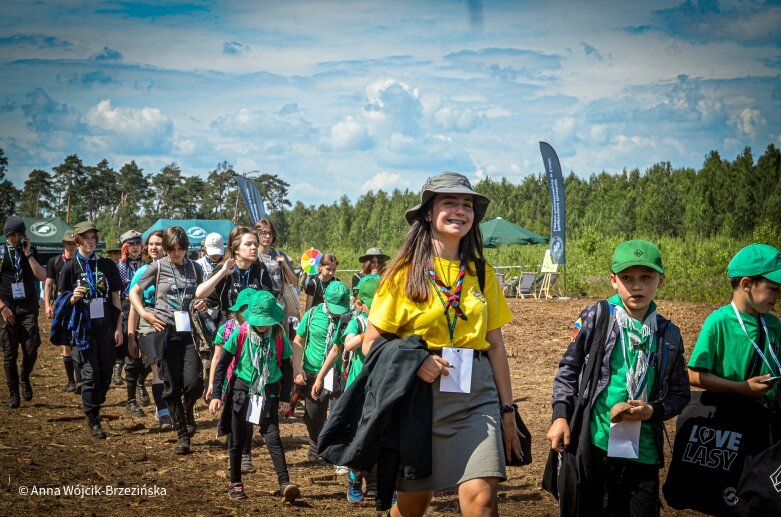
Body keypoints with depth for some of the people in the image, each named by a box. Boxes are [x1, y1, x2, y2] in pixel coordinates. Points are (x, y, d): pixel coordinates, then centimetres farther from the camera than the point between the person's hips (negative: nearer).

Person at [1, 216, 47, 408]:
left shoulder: (30, 252, 9)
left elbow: (42, 276, -4)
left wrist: (28, 255, -8)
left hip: (28, 307, 1)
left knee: (31, 349, -7)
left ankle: (25, 378, 21)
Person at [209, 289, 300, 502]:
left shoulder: (279, 337, -6)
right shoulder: (240, 334, -10)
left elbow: (286, 369, 5)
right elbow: (222, 364, -3)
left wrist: (285, 398, 6)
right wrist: (216, 395, -6)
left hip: (268, 393, 0)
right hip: (241, 389, 0)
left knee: (272, 437, -10)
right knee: (237, 439, 9)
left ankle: (285, 484, -14)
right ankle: (235, 483, 23)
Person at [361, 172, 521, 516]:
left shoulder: (480, 272, 8)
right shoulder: (405, 272, 0)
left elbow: (496, 346, 11)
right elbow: (371, 343, 0)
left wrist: (507, 410, 7)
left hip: (475, 396, 2)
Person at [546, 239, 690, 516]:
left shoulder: (669, 334, 6)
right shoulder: (596, 317, 0)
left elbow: (680, 393, 12)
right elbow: (569, 369, 5)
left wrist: (652, 411, -8)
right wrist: (560, 416, -6)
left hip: (643, 452, 2)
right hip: (593, 444, -2)